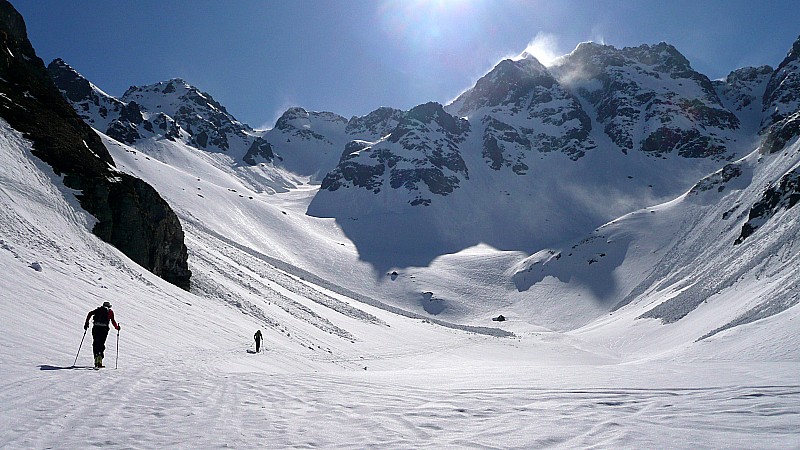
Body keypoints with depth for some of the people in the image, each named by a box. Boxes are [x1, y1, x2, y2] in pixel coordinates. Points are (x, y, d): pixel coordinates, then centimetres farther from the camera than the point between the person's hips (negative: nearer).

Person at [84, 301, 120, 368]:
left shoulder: (98, 310, 19)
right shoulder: (110, 311, 14)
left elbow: (90, 313, 5)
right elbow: (113, 321, 4)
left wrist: (86, 323, 7)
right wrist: (117, 327, 17)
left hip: (96, 328, 1)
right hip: (104, 328, -1)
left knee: (95, 344, 9)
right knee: (101, 344, 7)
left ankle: (96, 356, -5)